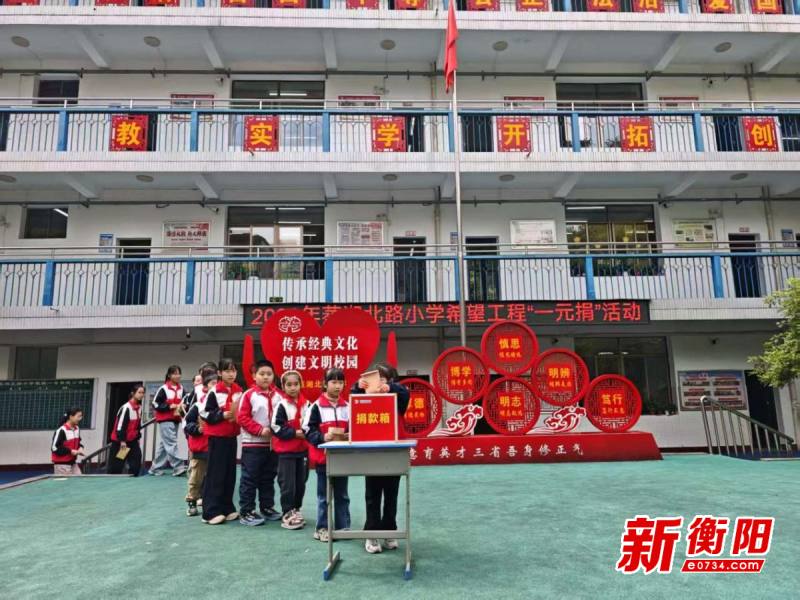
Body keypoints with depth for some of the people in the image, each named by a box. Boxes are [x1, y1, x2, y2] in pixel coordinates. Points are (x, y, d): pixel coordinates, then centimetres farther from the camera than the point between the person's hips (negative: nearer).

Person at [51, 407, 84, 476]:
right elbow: (54, 448, -18)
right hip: (62, 464, -8)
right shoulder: (61, 430, -18)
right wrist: (70, 451, -18)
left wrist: (80, 448, 1)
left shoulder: (77, 429, 6)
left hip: (73, 463, 8)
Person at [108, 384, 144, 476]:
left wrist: (137, 437, 15)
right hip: (119, 440, -7)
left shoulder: (139, 408, 7)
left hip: (132, 440, 7)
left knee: (137, 461, -4)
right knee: (117, 464, 0)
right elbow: (120, 425, -21)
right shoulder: (126, 407, -19)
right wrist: (122, 440, -20)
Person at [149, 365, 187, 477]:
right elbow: (155, 404, -9)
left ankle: (156, 468, 22)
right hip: (165, 420, -6)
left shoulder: (181, 389, 8)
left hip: (175, 420, 6)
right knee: (171, 443, -13)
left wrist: (182, 406, -5)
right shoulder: (163, 389, -8)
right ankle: (178, 468, -15)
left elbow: (184, 401, 17)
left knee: (164, 445, 12)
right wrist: (170, 406, -17)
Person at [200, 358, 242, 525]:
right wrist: (223, 415, -19)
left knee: (230, 473, 11)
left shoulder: (239, 391, 6)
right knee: (216, 474, -3)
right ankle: (211, 511, 4)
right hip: (217, 436, -6)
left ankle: (227, 508, 21)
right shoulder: (214, 392, -10)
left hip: (232, 436, 6)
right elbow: (204, 413, -11)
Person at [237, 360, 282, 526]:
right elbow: (243, 418, -12)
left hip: (273, 444, 5)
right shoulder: (249, 395, -9)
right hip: (253, 444, -5)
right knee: (249, 479, 1)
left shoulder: (278, 395, 4)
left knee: (268, 478, 16)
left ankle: (267, 507, 29)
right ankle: (246, 512, 10)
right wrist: (260, 430, -19)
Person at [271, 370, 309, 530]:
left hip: (302, 449, 5)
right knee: (288, 484, -1)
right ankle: (287, 514, 11)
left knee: (301, 482, 13)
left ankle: (296, 510, 28)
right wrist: (294, 433, -18)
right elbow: (276, 427, -14)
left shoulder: (306, 404, 3)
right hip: (286, 451, -5)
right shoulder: (281, 405, -10)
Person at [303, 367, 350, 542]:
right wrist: (323, 437, -21)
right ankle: (322, 528, 18)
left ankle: (343, 527, 24)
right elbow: (308, 430, -8)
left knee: (342, 494, 14)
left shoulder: (347, 407, 4)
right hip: (323, 456, -4)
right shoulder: (317, 406, -7)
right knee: (324, 495, 7)